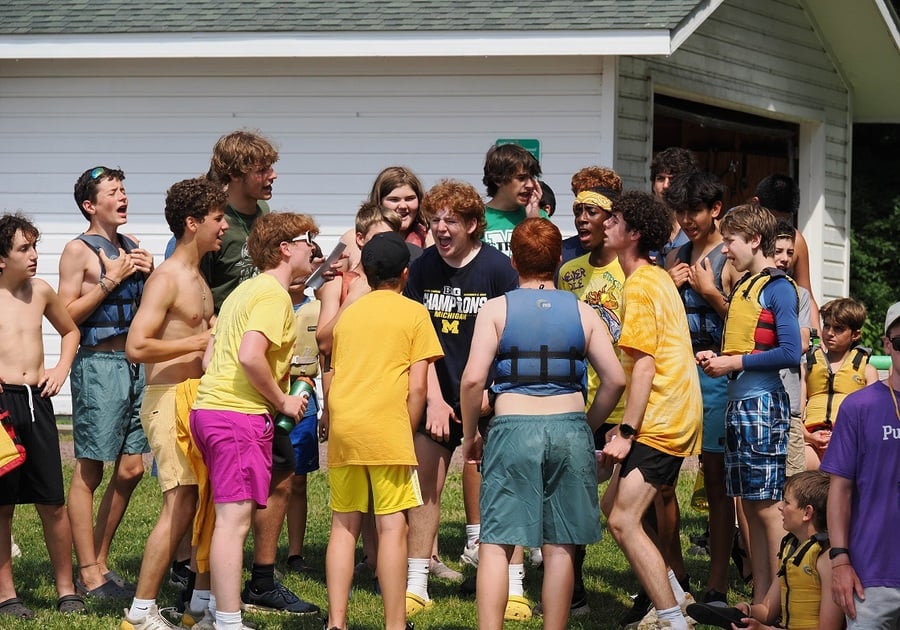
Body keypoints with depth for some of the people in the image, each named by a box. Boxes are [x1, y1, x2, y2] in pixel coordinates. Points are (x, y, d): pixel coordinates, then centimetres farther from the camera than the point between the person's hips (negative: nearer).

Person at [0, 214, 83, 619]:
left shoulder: (41, 292, 9)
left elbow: (70, 331, 28)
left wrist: (61, 369, 11)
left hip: (37, 401, 4)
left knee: (53, 504, 4)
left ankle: (66, 589, 14)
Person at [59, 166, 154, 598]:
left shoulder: (131, 247, 15)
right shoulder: (79, 250, -5)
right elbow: (67, 316, -10)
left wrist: (150, 275, 4)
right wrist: (109, 281, -14)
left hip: (136, 363, 7)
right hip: (99, 364, -7)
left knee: (130, 469, 8)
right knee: (89, 471, -3)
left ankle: (100, 563, 19)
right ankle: (88, 575, 0)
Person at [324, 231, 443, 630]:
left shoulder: (348, 313, 17)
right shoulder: (413, 313, 3)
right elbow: (417, 387, -3)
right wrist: (407, 433, 6)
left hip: (342, 428, 5)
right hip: (386, 427, -5)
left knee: (344, 525, 9)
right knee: (392, 525, -3)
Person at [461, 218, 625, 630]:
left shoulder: (496, 309, 1)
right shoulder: (582, 312, 7)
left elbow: (473, 379, -8)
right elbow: (615, 380, 3)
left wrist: (470, 434, 5)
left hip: (513, 427, -2)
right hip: (569, 428, 2)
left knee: (495, 543, 0)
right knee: (559, 547, 8)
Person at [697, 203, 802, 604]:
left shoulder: (777, 288, -9)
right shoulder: (741, 287, 16)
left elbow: (790, 352, -17)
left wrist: (735, 363, -13)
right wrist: (716, 359, 6)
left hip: (763, 403, -9)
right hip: (736, 402, 9)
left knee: (767, 506, -8)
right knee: (750, 506, 9)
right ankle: (760, 602, 12)